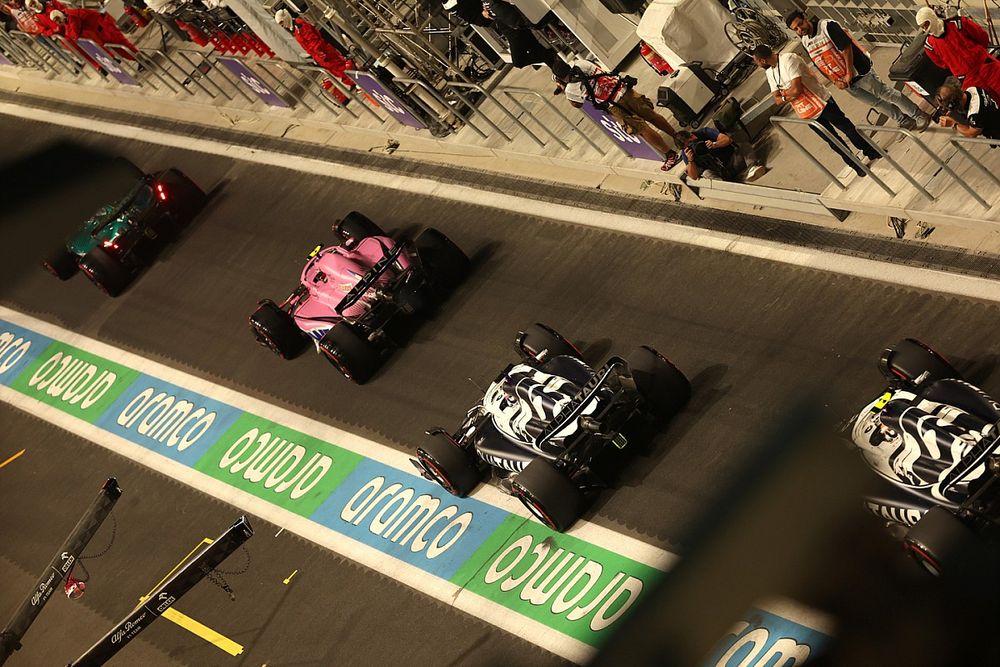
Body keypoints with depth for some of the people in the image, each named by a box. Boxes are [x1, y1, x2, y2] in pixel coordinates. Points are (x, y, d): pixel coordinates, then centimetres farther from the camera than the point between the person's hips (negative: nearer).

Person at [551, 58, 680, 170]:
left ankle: (671, 155, 7)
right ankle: (677, 136, 32)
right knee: (651, 115, 19)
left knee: (643, 130, 2)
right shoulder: (580, 64, 3)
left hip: (615, 106, -6)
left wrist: (564, 89, 22)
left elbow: (577, 104, 11)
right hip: (623, 89, 6)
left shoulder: (571, 89, -10)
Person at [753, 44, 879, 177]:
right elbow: (777, 100, -1)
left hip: (821, 104, -7)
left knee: (847, 128, 8)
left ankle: (872, 152, 27)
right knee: (833, 141, 14)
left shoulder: (789, 59, -23)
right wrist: (789, 95, -19)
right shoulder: (769, 72, 2)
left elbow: (796, 89, -30)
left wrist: (783, 94, -11)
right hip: (807, 114, 7)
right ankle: (856, 165, 30)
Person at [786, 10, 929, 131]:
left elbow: (846, 48, -21)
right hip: (844, 82, 7)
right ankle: (904, 121, 32)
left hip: (858, 71, -7)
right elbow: (819, 66, 8)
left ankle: (919, 115, 16)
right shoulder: (805, 42, 2)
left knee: (886, 94, 2)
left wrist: (849, 74, -20)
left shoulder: (827, 26, -19)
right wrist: (835, 81, -3)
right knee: (875, 102, 15)